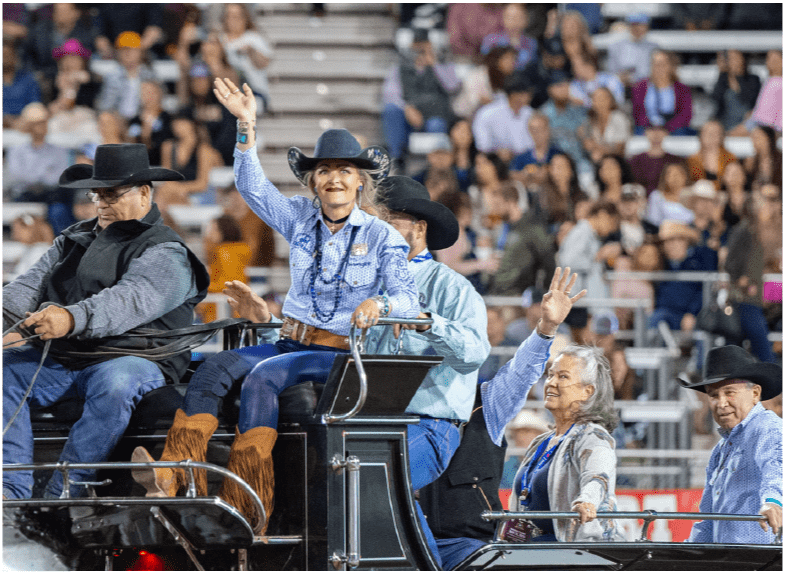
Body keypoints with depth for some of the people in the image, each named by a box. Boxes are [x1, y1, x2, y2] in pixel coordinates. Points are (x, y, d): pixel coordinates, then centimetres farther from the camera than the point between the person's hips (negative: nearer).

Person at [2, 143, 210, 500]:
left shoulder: (165, 253, 0)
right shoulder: (74, 240, 24)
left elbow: (132, 300, -21)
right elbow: (30, 285, 13)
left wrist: (73, 318, -40)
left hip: (131, 359, -6)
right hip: (55, 361, 6)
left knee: (114, 383, -38)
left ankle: (61, 497, -36)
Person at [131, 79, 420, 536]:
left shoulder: (382, 237, 1)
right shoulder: (301, 218, 13)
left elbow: (409, 299, -7)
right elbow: (253, 187, 2)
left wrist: (379, 304, -30)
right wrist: (247, 127, -10)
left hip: (341, 353, -5)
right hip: (291, 342, 5)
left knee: (262, 378, -33)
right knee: (216, 369, -24)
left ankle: (243, 511, -40)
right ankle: (172, 479, -42)